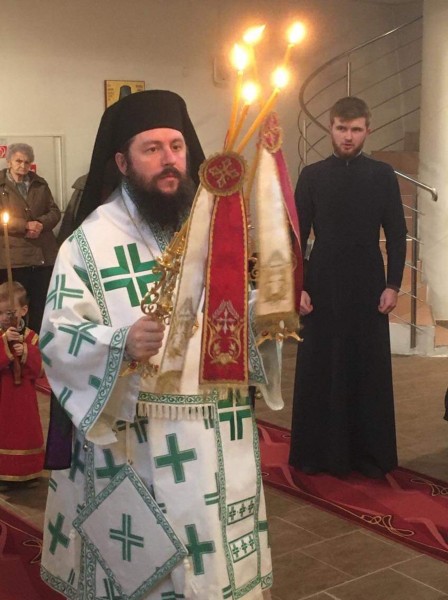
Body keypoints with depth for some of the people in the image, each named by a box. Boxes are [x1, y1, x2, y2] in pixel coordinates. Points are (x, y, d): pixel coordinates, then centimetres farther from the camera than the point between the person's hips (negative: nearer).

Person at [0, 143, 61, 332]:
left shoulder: (40, 184, 14)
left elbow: (55, 212, 9)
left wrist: (40, 224, -11)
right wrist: (26, 225, -16)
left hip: (44, 255, 4)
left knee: (42, 308, 8)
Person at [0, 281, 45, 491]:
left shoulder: (32, 338, -3)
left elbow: (39, 370, -7)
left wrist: (26, 354, -23)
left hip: (24, 396, 1)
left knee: (27, 432, 11)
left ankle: (28, 472, 25)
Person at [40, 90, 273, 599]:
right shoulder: (94, 238, -11)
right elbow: (56, 336, -17)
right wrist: (122, 344, -34)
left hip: (220, 430, 5)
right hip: (136, 439, -4)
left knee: (220, 557, 18)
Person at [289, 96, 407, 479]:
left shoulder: (383, 175, 3)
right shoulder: (312, 176, 3)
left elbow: (397, 235, 4)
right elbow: (297, 236, 3)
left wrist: (393, 284, -4)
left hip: (368, 288, 0)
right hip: (322, 288, 0)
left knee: (370, 370, 5)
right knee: (319, 370, 4)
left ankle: (371, 454, 16)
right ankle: (317, 453, 15)